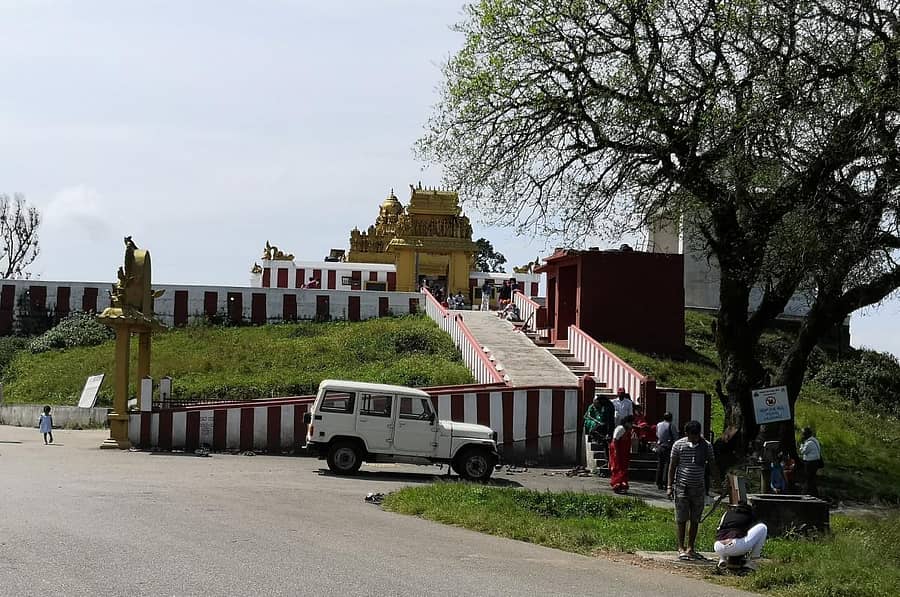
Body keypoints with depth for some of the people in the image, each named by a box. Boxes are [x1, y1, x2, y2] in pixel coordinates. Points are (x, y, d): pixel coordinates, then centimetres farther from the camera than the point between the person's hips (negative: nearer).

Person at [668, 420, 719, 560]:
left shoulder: (707, 446, 2)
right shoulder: (678, 445, -3)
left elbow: (712, 466, 8)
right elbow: (672, 466, 1)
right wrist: (669, 486, -3)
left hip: (699, 488, 2)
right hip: (682, 487, -2)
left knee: (695, 520, 7)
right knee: (682, 519, 0)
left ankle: (690, 548, 16)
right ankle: (681, 548, 7)